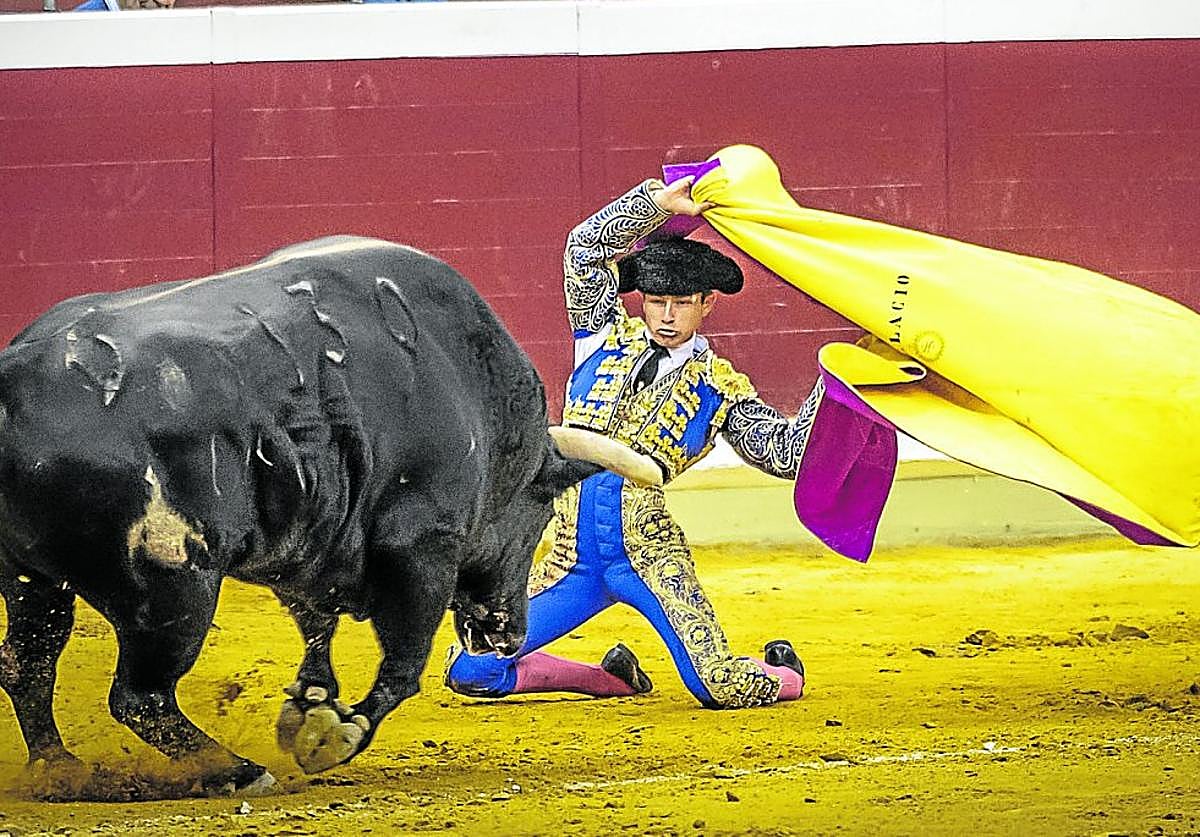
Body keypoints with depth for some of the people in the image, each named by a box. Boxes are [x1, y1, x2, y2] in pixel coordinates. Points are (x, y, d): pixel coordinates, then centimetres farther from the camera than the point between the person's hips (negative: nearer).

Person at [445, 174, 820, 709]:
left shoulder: (721, 387, 11)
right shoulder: (608, 335, 15)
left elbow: (786, 453, 6)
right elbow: (587, 247, 8)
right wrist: (660, 202, 2)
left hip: (646, 545, -3)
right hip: (574, 556, 3)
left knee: (721, 689, -18)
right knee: (469, 671, -3)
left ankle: (779, 672, 22)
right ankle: (613, 677, 21)